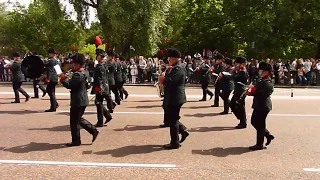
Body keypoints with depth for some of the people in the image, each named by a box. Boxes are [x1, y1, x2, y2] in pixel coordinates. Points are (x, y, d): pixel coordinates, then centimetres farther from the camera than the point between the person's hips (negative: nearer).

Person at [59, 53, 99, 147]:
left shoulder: (78, 74, -21)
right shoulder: (86, 72, 9)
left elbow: (69, 85, -23)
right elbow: (88, 85, 18)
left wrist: (63, 78, -7)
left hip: (77, 101, -10)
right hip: (84, 100, 10)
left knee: (74, 122, 4)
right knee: (79, 119, 22)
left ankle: (76, 141, 15)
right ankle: (94, 131, 18)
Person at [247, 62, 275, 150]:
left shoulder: (268, 83, -18)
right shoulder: (261, 80, 11)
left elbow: (262, 94, -28)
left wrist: (253, 88, -22)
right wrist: (250, 92, -1)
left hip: (263, 107, -10)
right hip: (258, 105, 10)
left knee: (260, 125, 0)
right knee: (254, 122, 18)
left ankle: (259, 144, 13)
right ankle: (268, 135, 31)